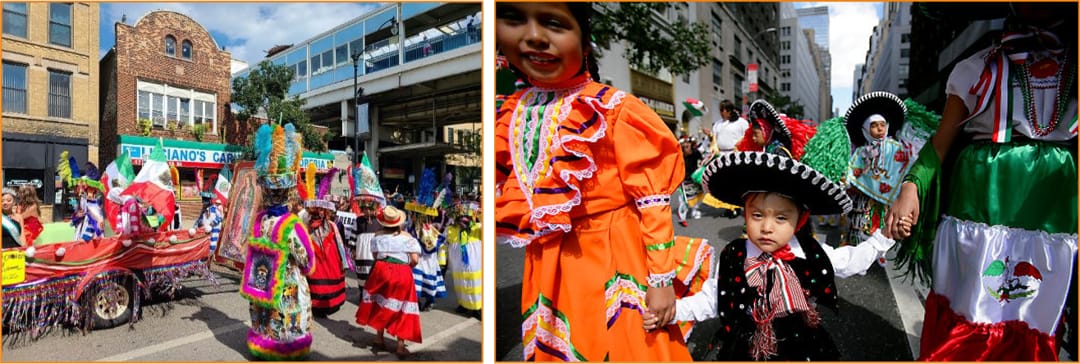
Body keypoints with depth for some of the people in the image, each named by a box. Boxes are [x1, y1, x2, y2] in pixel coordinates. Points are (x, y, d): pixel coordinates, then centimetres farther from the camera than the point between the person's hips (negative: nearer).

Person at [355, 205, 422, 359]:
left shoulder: (378, 236, 1)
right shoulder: (407, 236, -2)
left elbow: (375, 255, 2)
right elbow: (415, 260, -8)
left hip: (381, 271, 2)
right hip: (403, 274, -1)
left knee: (381, 305, 21)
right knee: (401, 308, 8)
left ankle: (380, 339, 33)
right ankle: (401, 346, 10)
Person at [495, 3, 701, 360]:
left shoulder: (613, 108, -14)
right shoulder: (510, 115, 1)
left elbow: (652, 197, -13)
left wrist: (661, 279, -12)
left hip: (616, 256, -5)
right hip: (549, 267, 5)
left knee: (630, 346, 12)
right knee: (559, 349, 21)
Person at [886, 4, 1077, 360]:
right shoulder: (978, 69, 2)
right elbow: (941, 142, -2)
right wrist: (911, 188, -18)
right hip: (977, 211, -2)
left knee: (1032, 332, 12)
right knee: (961, 318, 3)